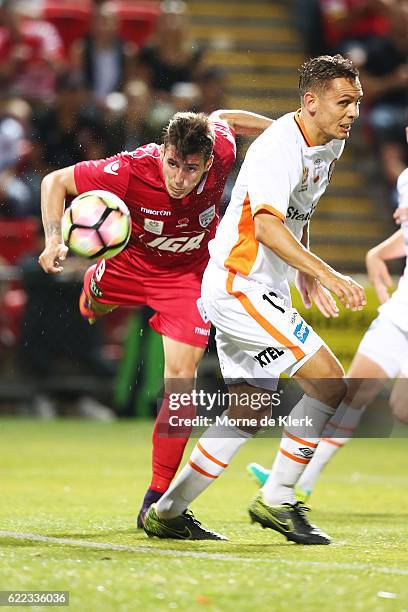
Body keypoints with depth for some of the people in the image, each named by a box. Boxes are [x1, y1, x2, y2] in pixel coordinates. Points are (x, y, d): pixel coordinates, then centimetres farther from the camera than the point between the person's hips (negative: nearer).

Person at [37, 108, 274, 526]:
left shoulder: (221, 153, -29)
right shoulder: (130, 170, -36)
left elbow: (220, 119, -3)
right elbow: (55, 182, -22)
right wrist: (54, 239, -35)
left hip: (189, 275, 0)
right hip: (130, 264, 0)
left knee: (181, 377, -12)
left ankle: (158, 498, -6)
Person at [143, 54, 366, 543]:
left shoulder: (329, 145, 10)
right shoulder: (278, 148, -21)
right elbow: (266, 225, -34)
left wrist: (306, 275, 22)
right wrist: (326, 272, -41)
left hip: (261, 289, 10)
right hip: (238, 286, -10)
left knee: (248, 412, 14)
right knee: (328, 382, -15)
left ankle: (168, 512, 21)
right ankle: (276, 499, -6)